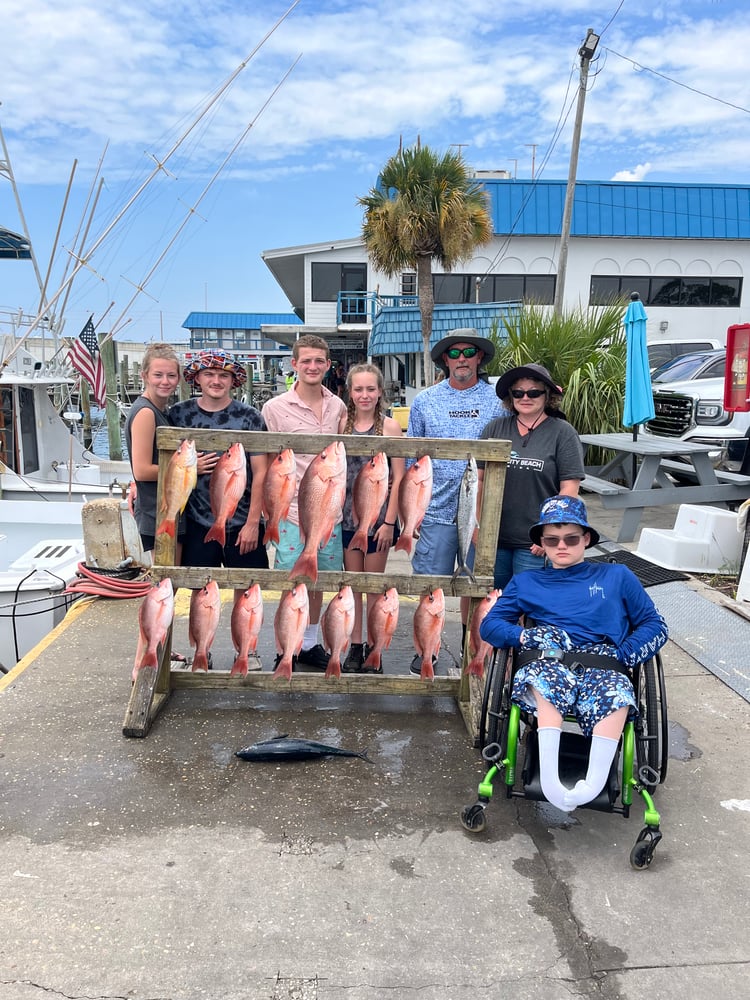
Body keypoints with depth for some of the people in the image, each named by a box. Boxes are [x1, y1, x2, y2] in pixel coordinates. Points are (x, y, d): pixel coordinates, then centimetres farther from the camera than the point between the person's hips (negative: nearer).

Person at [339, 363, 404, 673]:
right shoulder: (342, 424, 3)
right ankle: (355, 647, 22)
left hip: (378, 516, -3)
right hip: (347, 515, 3)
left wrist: (389, 522, -11)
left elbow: (398, 478, -7)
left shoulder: (390, 426, -5)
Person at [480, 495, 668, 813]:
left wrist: (621, 657, -1)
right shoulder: (526, 582, 26)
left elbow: (655, 626, 17)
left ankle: (593, 784, -47)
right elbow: (489, 625, 18)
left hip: (602, 664, 0)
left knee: (615, 689, -37)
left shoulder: (616, 577, 24)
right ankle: (550, 782, -48)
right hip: (544, 662, 0)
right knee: (548, 680, -38)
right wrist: (528, 636, -3)